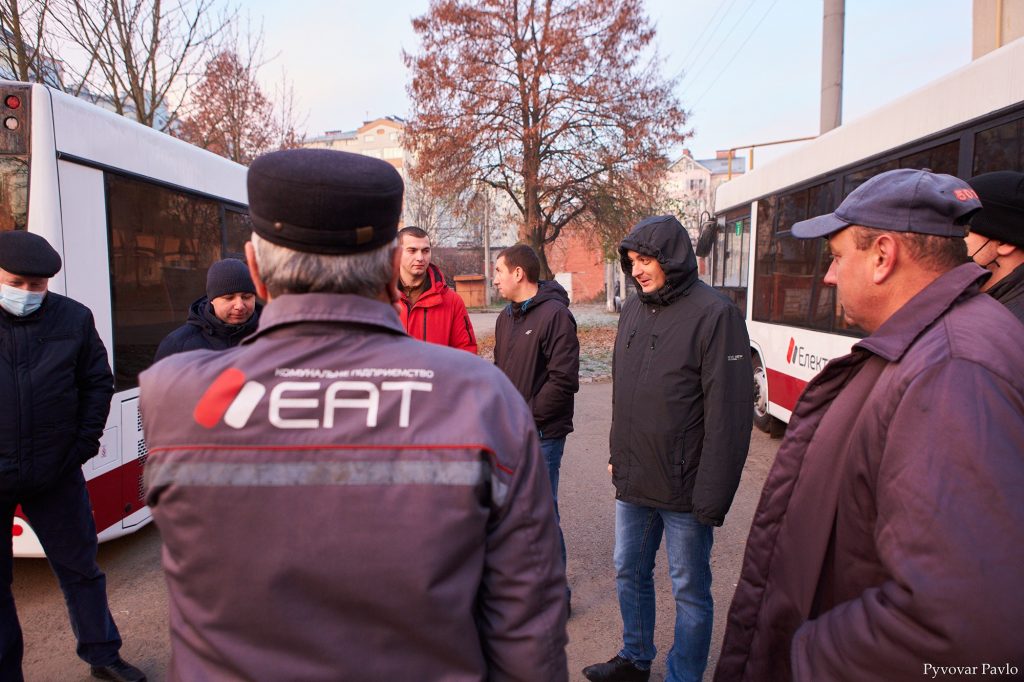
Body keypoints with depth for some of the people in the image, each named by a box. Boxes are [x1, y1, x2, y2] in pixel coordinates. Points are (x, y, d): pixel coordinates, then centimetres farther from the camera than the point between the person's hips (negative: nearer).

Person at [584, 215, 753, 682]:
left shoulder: (714, 314, -15)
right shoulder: (632, 311, 7)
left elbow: (729, 413, -18)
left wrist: (713, 495, -19)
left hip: (684, 488, -7)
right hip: (632, 483, 7)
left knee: (689, 591, 10)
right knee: (630, 574, 21)